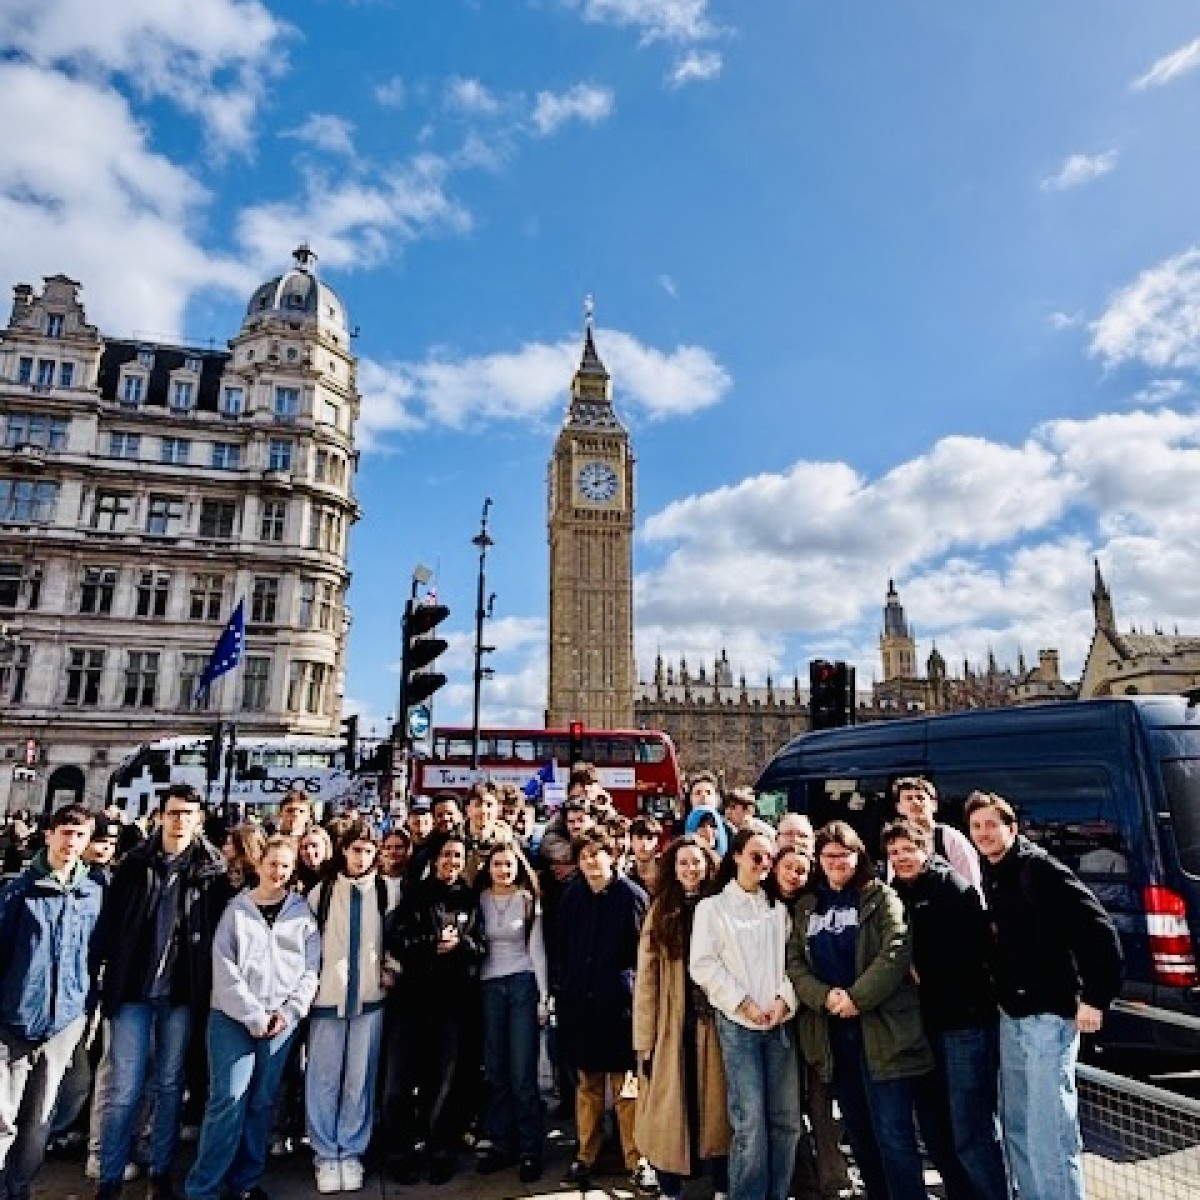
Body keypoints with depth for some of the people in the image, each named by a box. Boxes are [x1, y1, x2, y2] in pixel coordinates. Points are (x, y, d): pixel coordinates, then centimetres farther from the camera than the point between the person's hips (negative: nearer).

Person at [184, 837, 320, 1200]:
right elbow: (225, 969, -6)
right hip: (234, 1016, -2)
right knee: (229, 1098, -8)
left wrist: (289, 1011, -8)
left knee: (262, 1102, 9)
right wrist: (254, 1015, -10)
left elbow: (311, 968, 3)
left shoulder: (302, 911, 4)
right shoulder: (237, 908, 0)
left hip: (281, 1020, 2)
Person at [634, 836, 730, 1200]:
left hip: (715, 1022, 0)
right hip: (672, 1026, 0)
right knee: (670, 1110, 7)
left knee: (716, 1105, 9)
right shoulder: (660, 911, 0)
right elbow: (646, 978, -3)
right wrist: (645, 1040, -7)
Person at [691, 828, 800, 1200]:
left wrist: (784, 999, -6)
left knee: (786, 1119, 6)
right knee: (751, 1121, -7)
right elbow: (703, 964, -4)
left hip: (780, 1021, 4)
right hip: (738, 1023, -4)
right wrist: (744, 1003, -10)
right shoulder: (713, 906, 2)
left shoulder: (778, 907, 14)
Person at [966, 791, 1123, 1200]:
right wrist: (1001, 997, 11)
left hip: (1049, 1014, -8)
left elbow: (1099, 930, -16)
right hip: (1011, 1016, 8)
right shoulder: (990, 878, 10)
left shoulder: (1039, 868, -13)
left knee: (1049, 1130, -7)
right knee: (1016, 1126, 16)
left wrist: (1096, 997, -17)